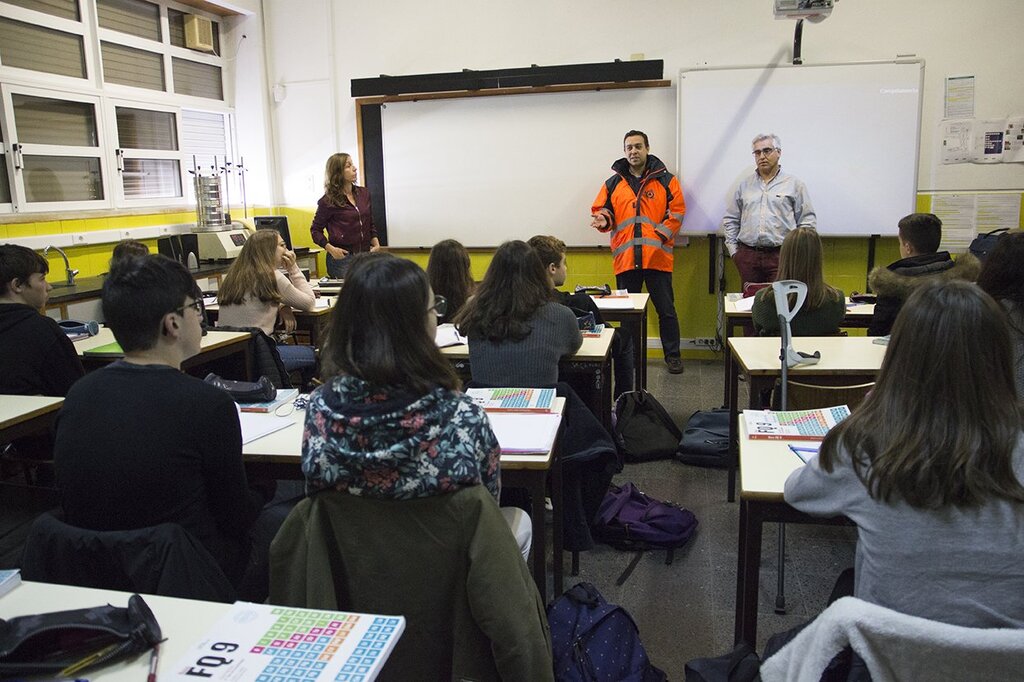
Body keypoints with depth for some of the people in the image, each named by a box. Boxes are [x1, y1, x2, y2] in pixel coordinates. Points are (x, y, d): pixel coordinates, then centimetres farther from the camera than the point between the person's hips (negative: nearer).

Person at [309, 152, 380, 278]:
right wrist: (330, 248, -13)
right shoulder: (328, 201, -4)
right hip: (342, 258, -4)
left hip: (366, 256, 5)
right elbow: (315, 230, 2)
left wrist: (375, 243, 4)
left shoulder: (364, 193, 11)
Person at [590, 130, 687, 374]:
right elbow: (602, 210, 14)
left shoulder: (665, 179, 5)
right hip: (625, 258, 2)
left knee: (666, 309, 5)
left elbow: (677, 211, 1)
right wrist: (603, 220, -10)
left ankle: (673, 355, 17)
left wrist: (660, 235, -10)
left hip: (657, 257, -2)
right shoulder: (613, 183, 12)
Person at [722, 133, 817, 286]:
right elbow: (730, 220, 16)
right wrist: (733, 250, 8)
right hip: (747, 256, 3)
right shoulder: (744, 185, 13)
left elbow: (808, 221, 6)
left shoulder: (794, 184, 6)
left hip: (780, 256, -2)